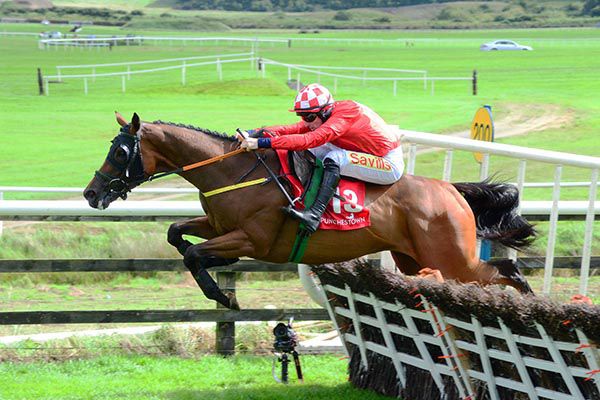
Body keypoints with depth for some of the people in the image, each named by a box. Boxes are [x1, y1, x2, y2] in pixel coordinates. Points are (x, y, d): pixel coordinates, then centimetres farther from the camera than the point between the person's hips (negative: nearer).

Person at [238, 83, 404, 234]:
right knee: (314, 153, 4)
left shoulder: (343, 116, -27)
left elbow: (309, 140, -37)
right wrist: (255, 133, -21)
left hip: (390, 165, -9)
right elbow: (293, 129, -9)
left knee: (333, 158, -28)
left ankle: (315, 214, -35)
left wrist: (263, 142, -41)